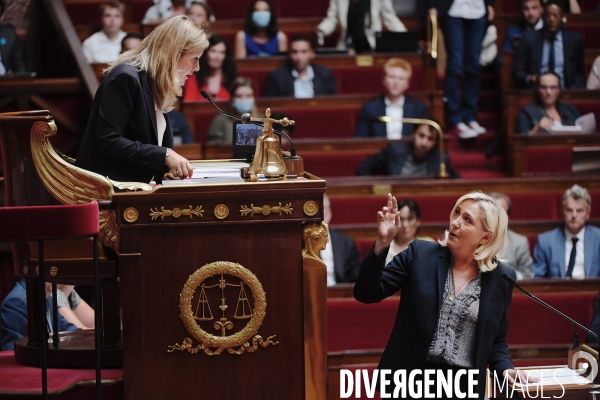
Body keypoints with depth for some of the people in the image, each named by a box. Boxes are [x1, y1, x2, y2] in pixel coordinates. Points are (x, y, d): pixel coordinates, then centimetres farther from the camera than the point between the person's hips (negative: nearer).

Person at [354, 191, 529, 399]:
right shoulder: (421, 254, -1)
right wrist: (382, 244, -17)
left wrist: (505, 368, -8)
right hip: (411, 379, 0)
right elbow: (367, 294, -6)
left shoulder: (501, 278, 1)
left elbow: (496, 340, 11)